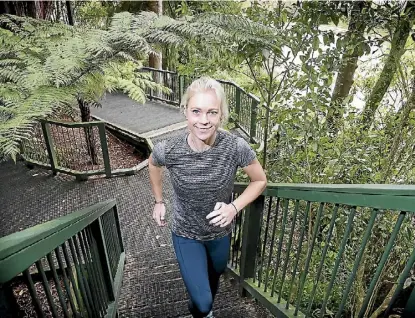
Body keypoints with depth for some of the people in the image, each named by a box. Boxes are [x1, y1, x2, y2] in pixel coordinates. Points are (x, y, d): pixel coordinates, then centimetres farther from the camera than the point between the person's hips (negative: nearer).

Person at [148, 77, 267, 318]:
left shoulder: (236, 148, -28)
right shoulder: (167, 150, -27)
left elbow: (260, 181, -10)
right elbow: (153, 164, -1)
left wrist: (235, 207, -23)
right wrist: (159, 201, 4)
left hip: (220, 232, 2)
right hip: (186, 235, -1)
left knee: (215, 275, 30)